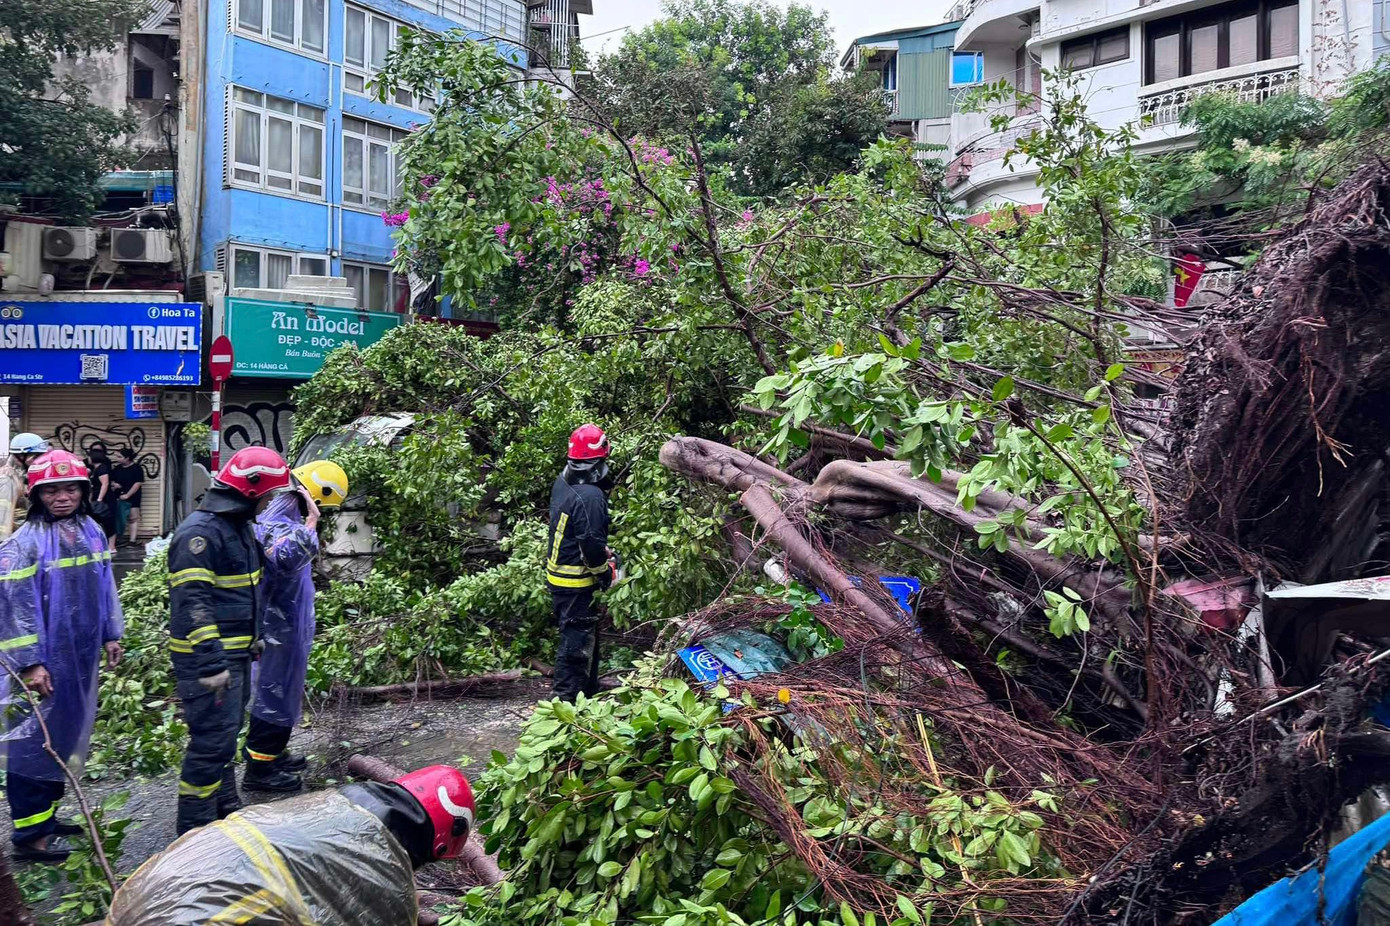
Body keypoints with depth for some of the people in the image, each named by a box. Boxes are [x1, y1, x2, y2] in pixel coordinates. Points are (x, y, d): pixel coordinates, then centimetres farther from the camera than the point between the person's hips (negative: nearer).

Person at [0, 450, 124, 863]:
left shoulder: (91, 531, 8)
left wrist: (111, 634, 16)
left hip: (81, 658, 7)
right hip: (44, 662, -7)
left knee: (66, 737, 16)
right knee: (35, 741, 0)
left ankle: (46, 816, 31)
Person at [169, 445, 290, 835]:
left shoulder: (240, 526, 13)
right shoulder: (200, 532, -20)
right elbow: (191, 602, -25)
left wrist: (253, 639, 25)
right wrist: (211, 663, -28)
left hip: (234, 653, 10)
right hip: (206, 659, -10)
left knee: (227, 731, 20)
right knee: (212, 739, -6)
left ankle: (225, 807, 35)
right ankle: (194, 828, 4)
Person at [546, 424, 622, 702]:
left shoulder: (562, 482, 4)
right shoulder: (591, 496, -24)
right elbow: (591, 543, -25)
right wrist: (606, 571, -9)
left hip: (557, 575, 9)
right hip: (576, 582, -9)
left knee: (586, 636, 21)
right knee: (577, 640, 0)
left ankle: (589, 689, 34)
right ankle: (565, 697, 5)